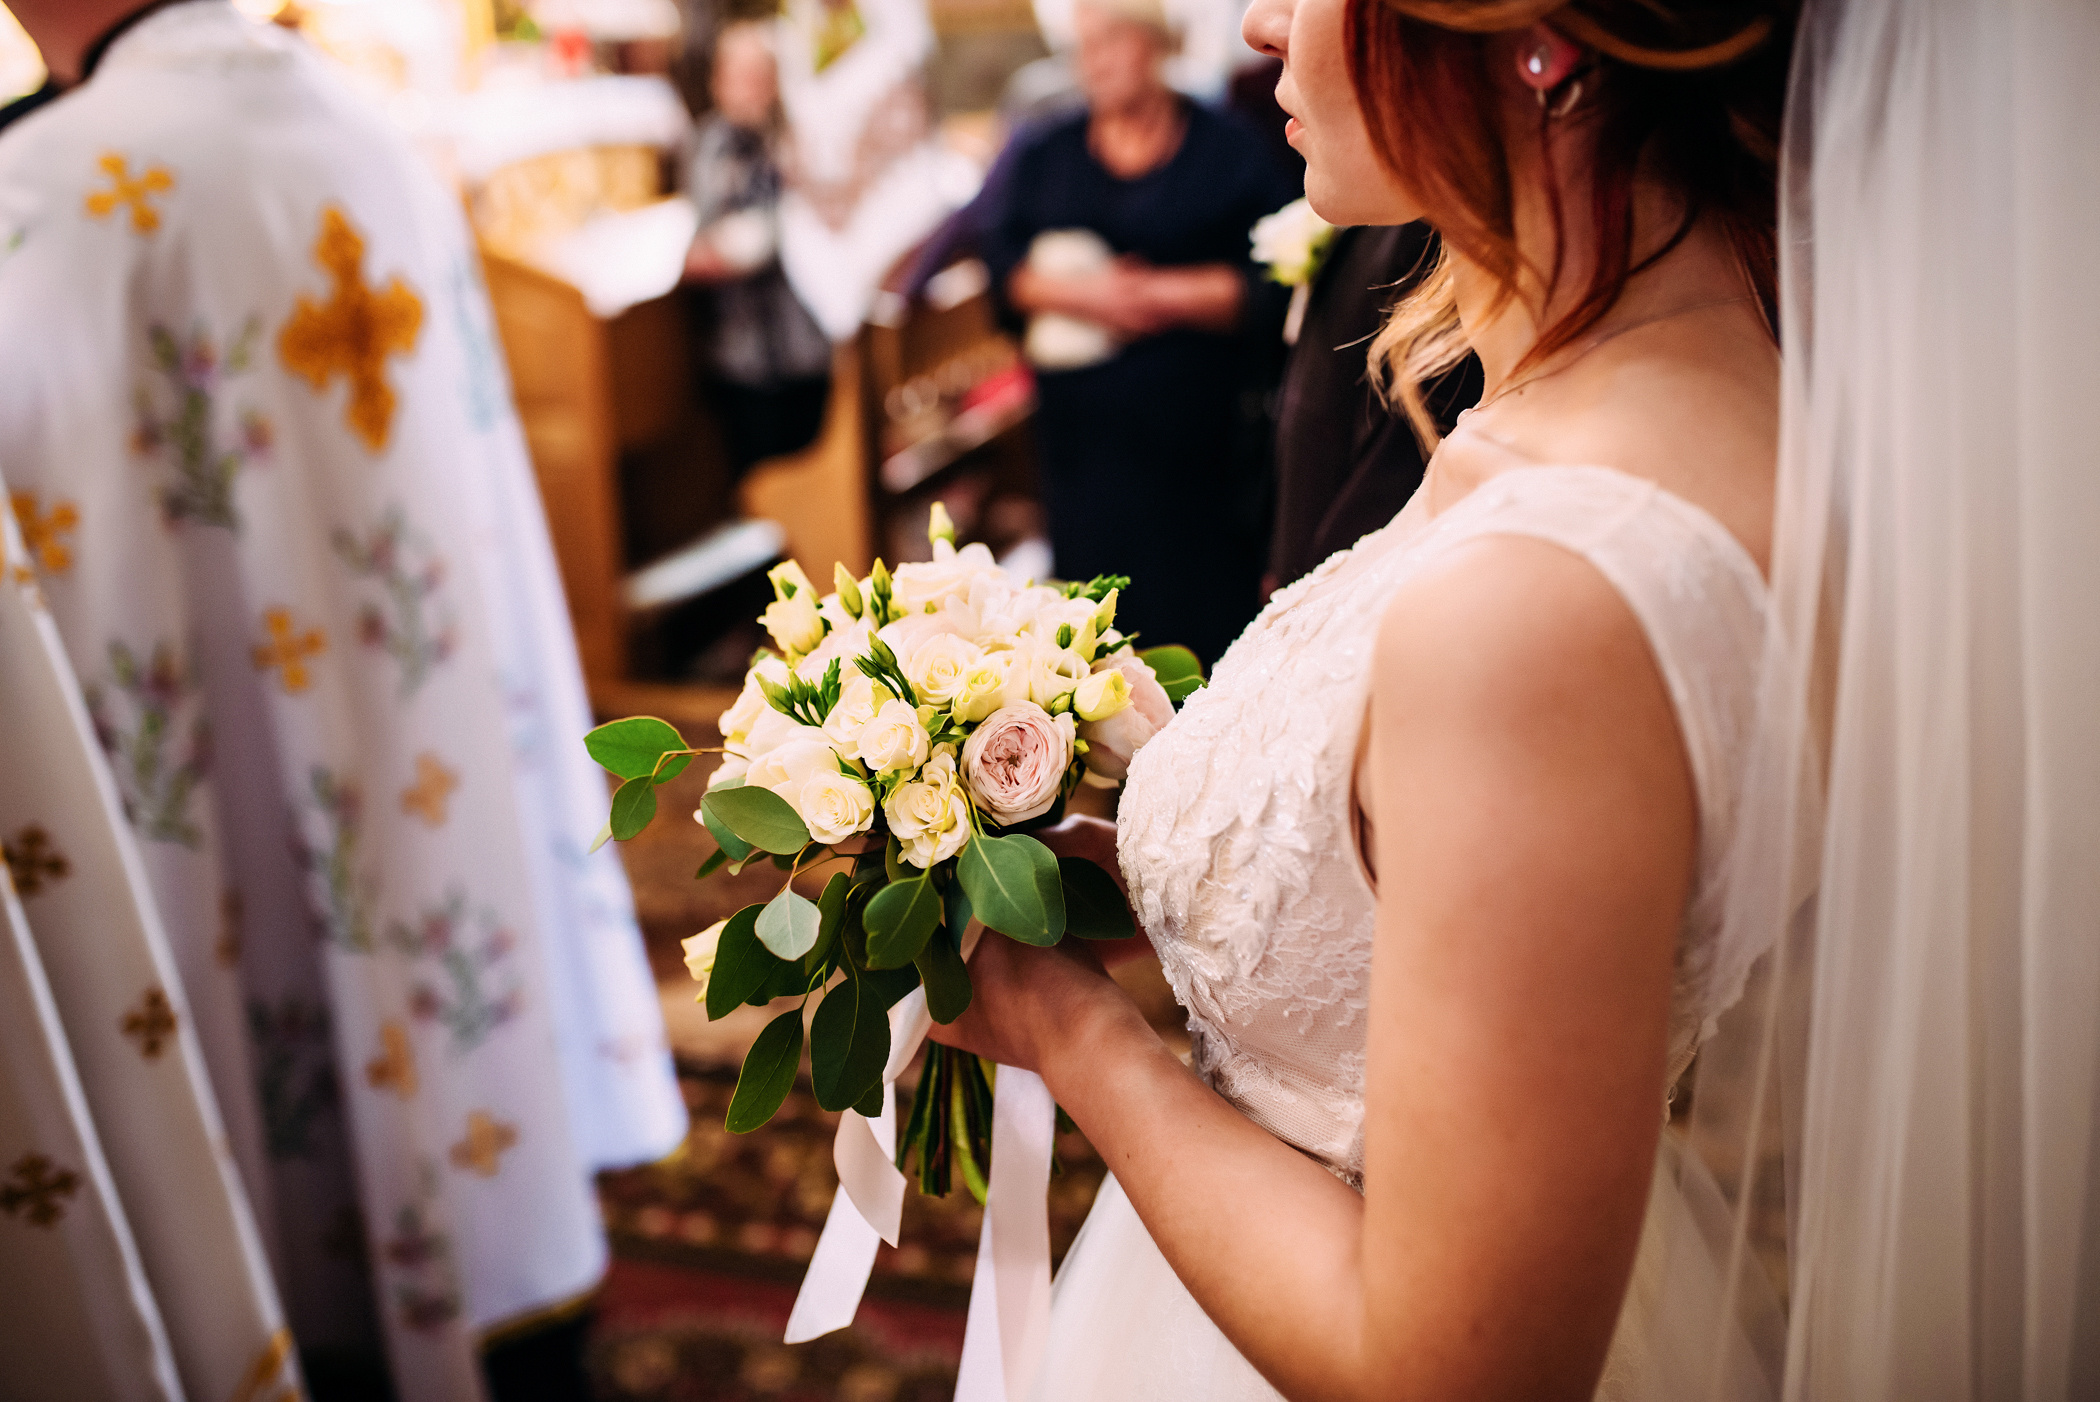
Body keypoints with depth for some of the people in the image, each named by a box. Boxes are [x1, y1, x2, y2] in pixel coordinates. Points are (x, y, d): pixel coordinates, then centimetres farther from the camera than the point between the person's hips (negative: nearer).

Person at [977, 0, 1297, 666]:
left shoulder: (1231, 152, 2)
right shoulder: (1044, 156, 13)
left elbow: (1273, 287, -7)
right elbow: (1003, 267, 4)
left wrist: (1157, 294, -10)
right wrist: (1078, 293, -11)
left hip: (1197, 431, -3)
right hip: (1083, 430, 3)